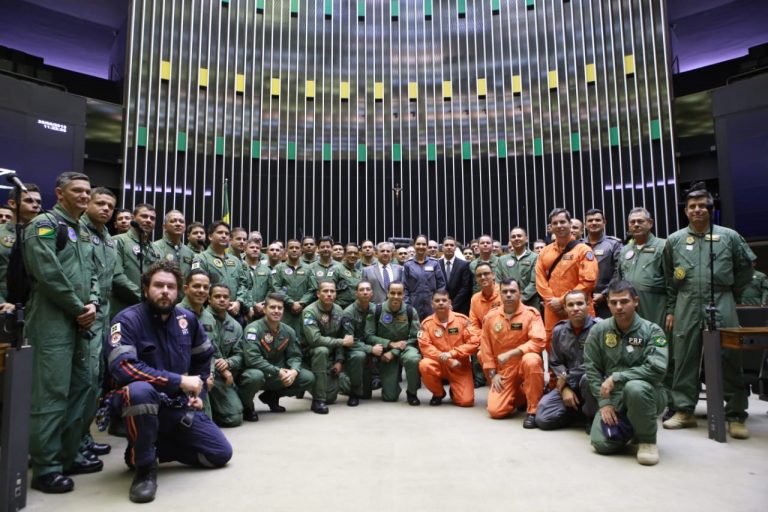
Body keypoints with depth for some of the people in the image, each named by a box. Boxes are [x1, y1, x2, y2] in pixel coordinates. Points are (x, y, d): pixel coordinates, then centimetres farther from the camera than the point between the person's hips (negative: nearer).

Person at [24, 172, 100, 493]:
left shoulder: (83, 234, 20)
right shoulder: (43, 225, -6)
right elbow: (48, 274, -17)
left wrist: (93, 304, -1)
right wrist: (79, 308, -12)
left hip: (79, 323, 9)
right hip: (52, 323, -9)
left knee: (79, 389, 12)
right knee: (52, 394, -6)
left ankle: (69, 456, 24)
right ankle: (45, 468, 4)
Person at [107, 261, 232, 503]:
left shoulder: (187, 319, 1)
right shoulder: (128, 319, -15)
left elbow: (203, 357, 19)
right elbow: (122, 368, -30)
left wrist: (198, 393, 10)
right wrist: (180, 381, -28)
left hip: (178, 405, 5)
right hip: (140, 402, -5)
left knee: (221, 453, 1)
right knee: (140, 390, -41)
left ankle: (152, 447, 16)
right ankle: (144, 465, -18)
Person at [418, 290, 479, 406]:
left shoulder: (462, 319, -6)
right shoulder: (427, 323, -6)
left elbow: (474, 342, -11)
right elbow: (425, 346, -13)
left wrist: (451, 354, -19)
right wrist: (442, 357, -23)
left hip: (460, 367, 0)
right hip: (439, 364, 1)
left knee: (466, 401, -15)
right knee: (424, 365, -33)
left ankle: (454, 390, 25)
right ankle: (438, 393, -1)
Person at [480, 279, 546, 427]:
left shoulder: (531, 313, -10)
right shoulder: (490, 317, 0)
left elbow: (539, 342, -22)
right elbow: (486, 348, 5)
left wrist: (510, 354, -26)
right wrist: (492, 375, -2)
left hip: (525, 364, -3)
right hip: (503, 370, 3)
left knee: (531, 360, -39)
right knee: (495, 411, -11)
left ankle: (533, 410, -21)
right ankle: (518, 394, 24)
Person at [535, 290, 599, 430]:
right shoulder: (558, 330, 4)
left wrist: (567, 377, -12)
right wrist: (565, 387, -6)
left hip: (592, 381, -4)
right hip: (567, 384, 4)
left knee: (588, 379, -39)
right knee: (543, 418, -11)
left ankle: (591, 415, -7)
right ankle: (581, 410, 14)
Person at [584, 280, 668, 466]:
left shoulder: (652, 331, -7)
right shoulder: (598, 331, 1)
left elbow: (657, 369, -22)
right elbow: (592, 369, 1)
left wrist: (616, 378, -23)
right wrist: (604, 402, -9)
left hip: (646, 395, -3)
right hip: (612, 397, 3)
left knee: (634, 387, -38)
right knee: (602, 444, -17)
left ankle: (647, 439, -10)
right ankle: (628, 427, 19)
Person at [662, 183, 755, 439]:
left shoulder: (729, 236, 4)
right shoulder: (674, 240, 8)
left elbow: (745, 268, 14)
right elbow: (669, 279, 12)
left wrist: (731, 293, 12)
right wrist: (670, 310, 10)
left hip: (721, 305, -1)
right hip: (686, 305, 1)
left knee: (730, 360, -1)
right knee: (684, 359, 4)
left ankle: (736, 415, 9)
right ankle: (684, 411, 13)